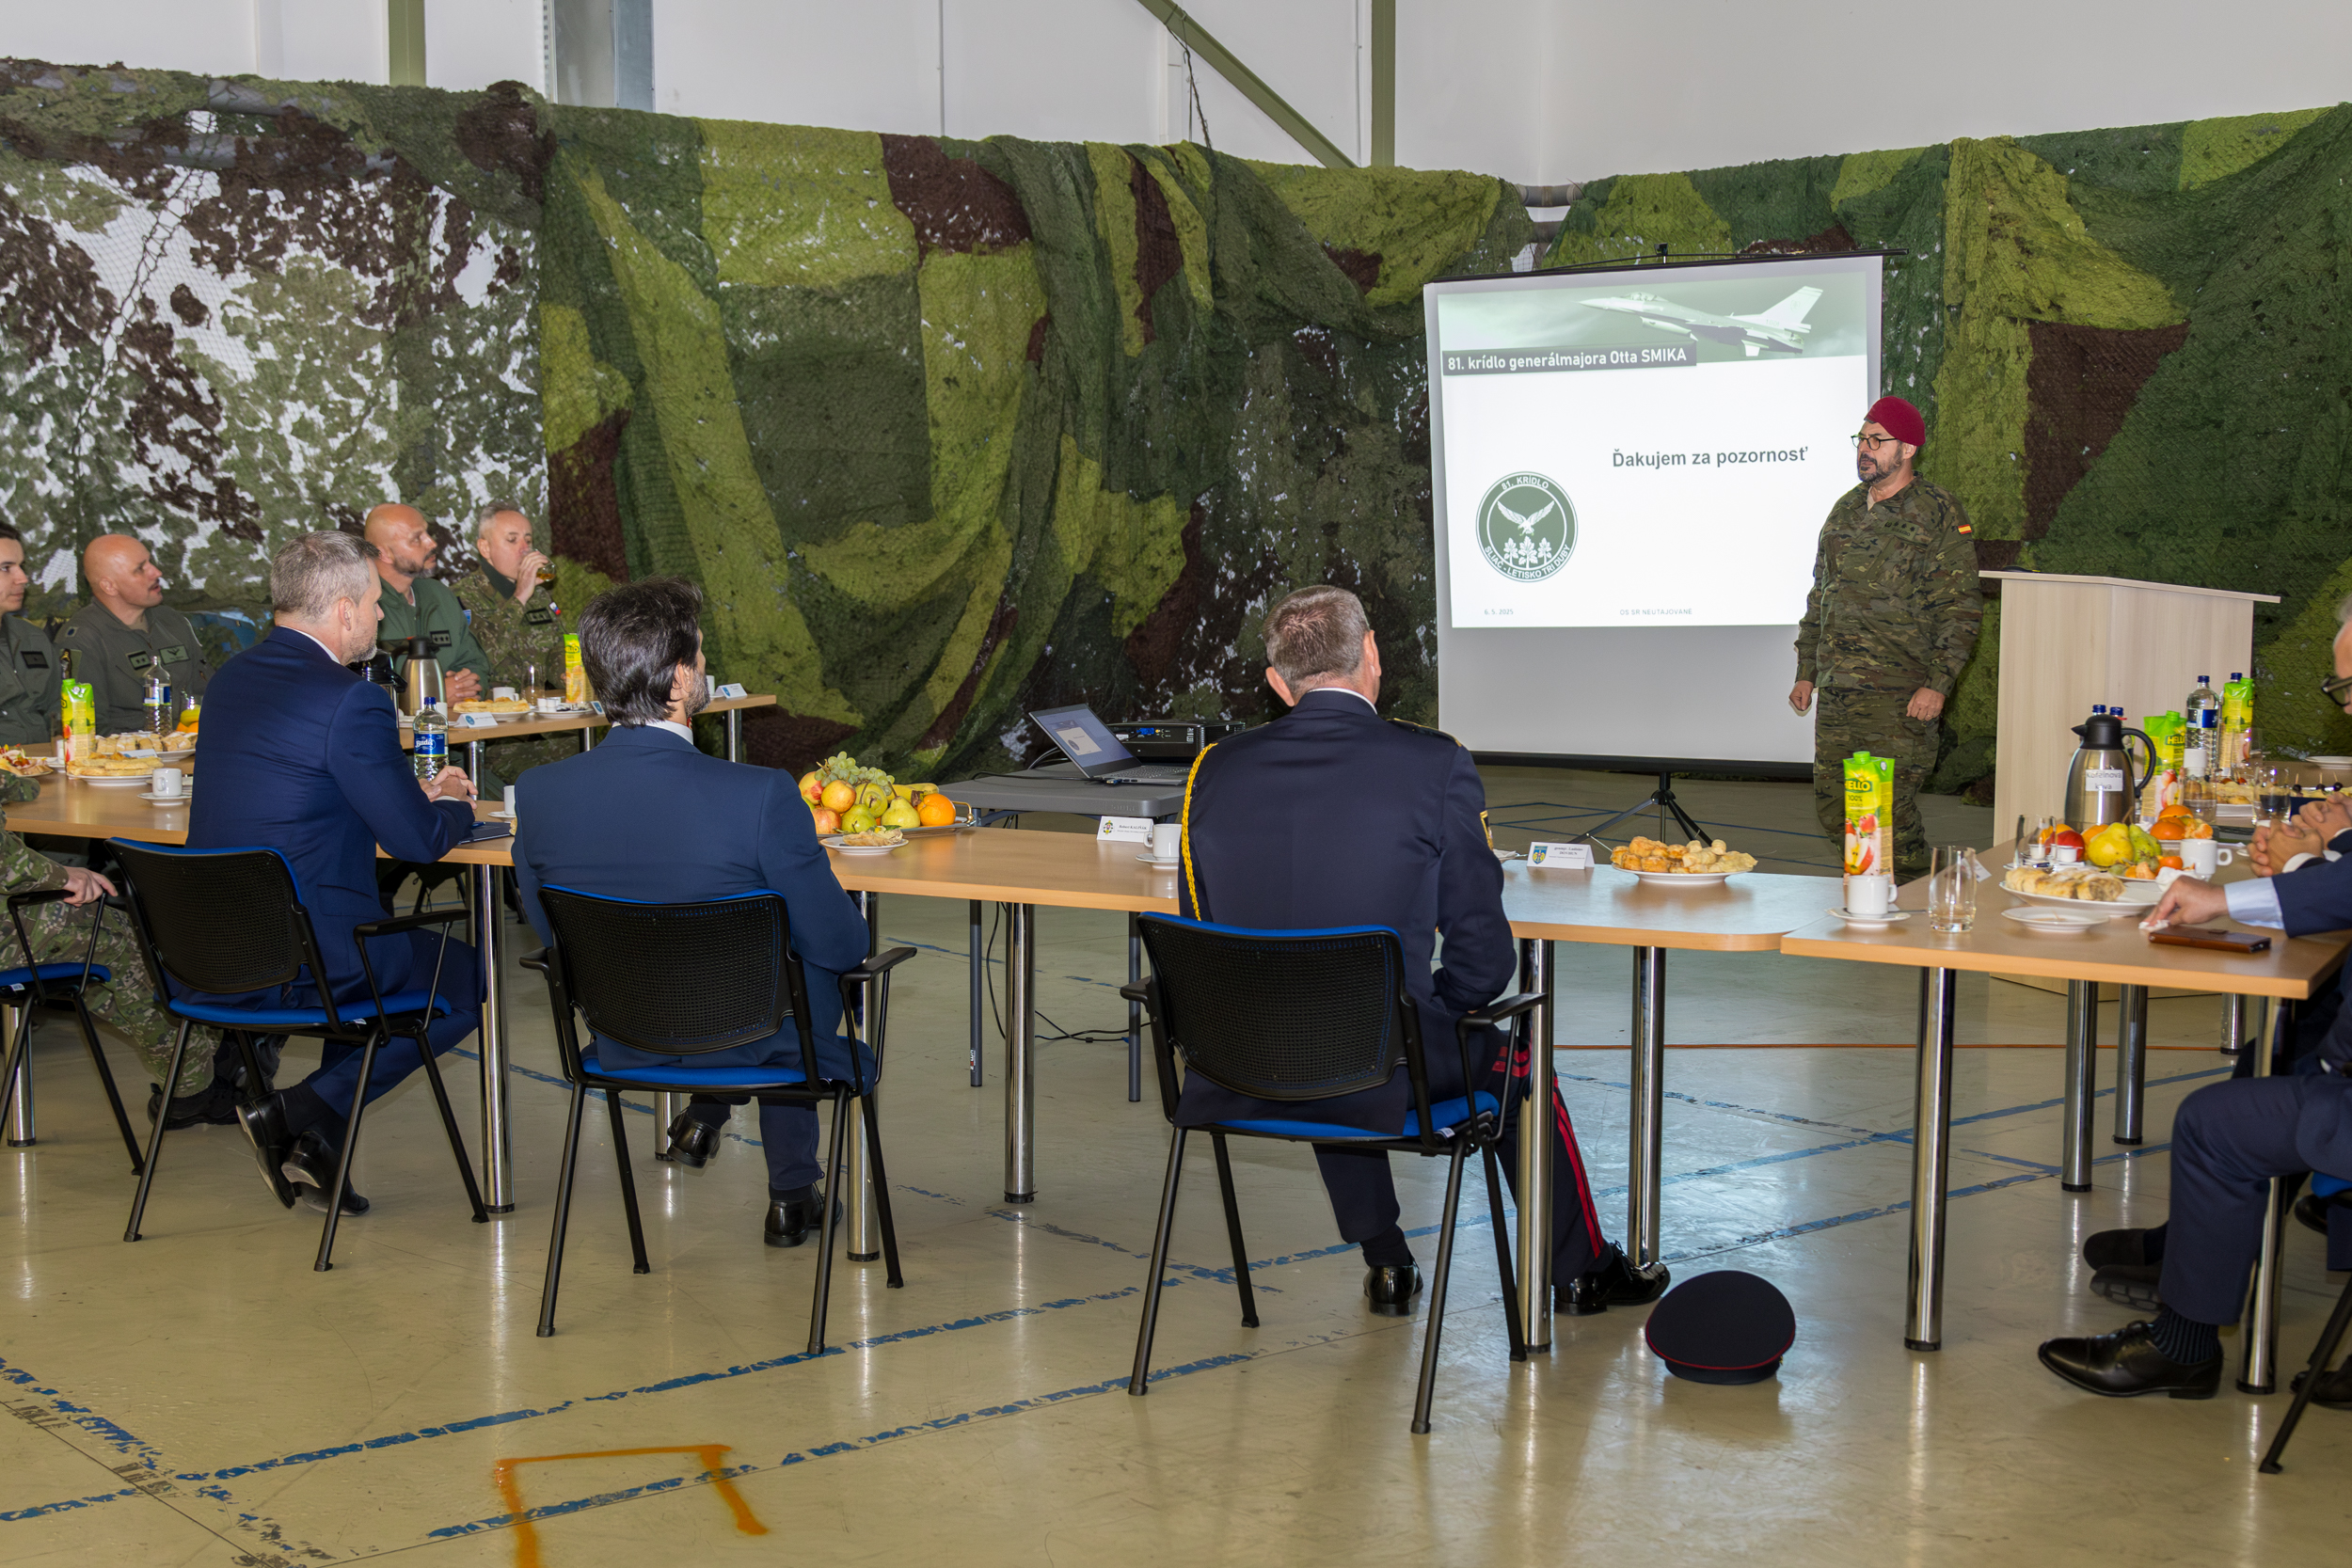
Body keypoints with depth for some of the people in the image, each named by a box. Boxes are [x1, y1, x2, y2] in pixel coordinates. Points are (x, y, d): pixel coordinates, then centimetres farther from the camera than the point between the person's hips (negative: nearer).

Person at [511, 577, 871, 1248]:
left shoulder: (538, 792, -18)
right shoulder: (761, 797, -31)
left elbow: (546, 928, 1)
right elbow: (840, 945, -19)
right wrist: (850, 925, 6)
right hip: (745, 1041, -3)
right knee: (813, 961, 33)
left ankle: (703, 1112, 42)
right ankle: (791, 1194, 42)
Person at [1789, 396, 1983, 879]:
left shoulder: (1938, 513, -3)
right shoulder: (1846, 509, 17)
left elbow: (1961, 606, -7)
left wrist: (1938, 682, -15)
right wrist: (1806, 671, 19)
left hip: (1900, 694, -6)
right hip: (1837, 693, 6)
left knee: (1891, 810, -8)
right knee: (1833, 809, 6)